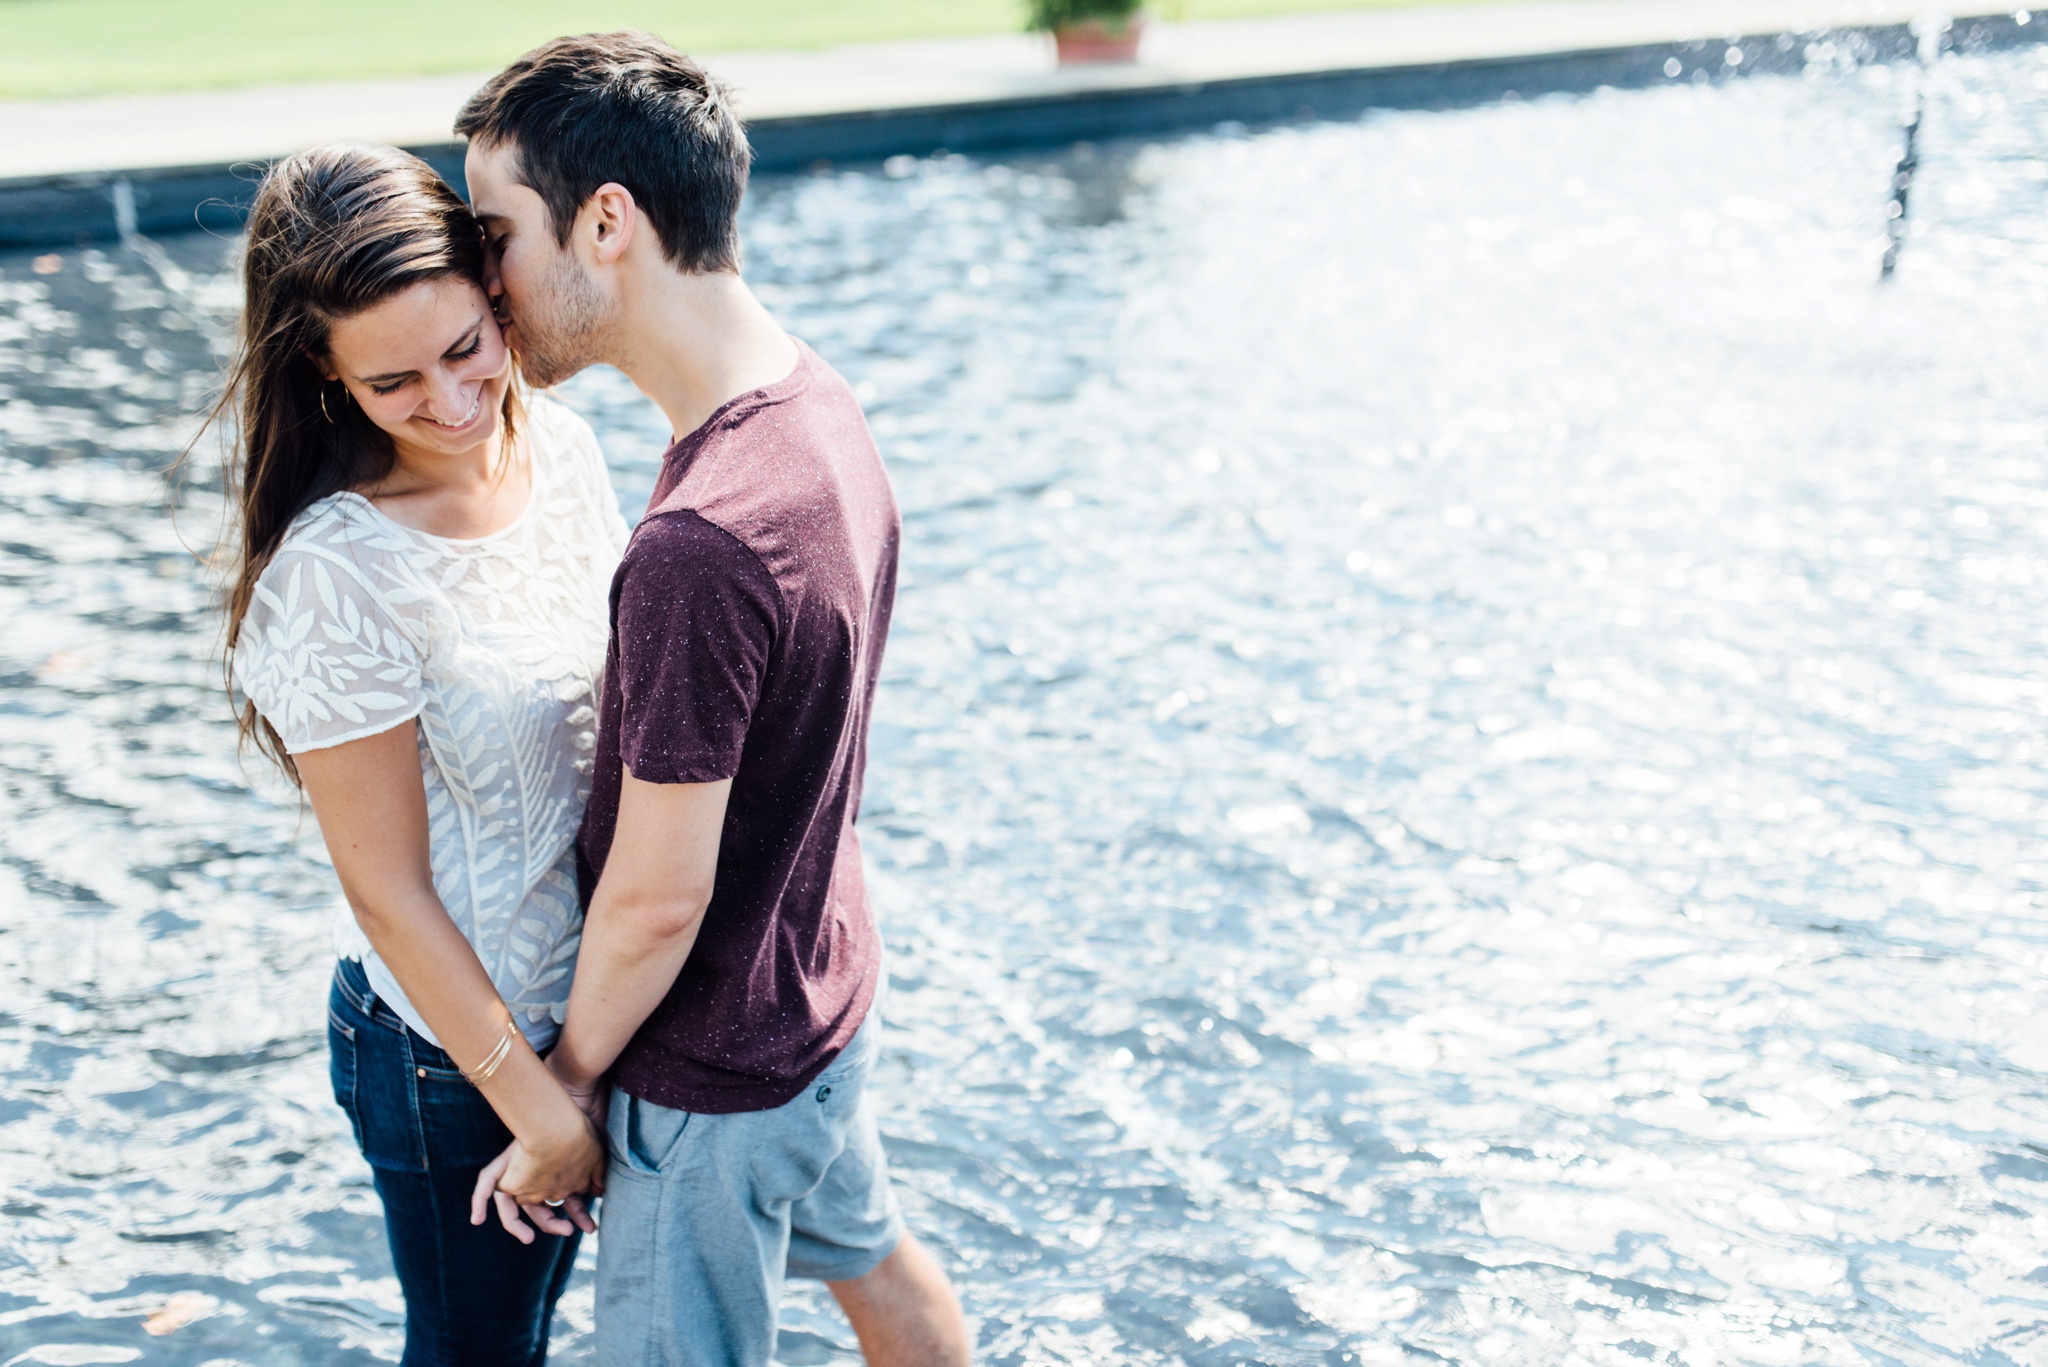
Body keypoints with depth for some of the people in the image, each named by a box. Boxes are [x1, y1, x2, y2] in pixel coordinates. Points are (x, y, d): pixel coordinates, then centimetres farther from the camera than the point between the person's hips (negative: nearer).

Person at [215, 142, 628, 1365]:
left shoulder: (562, 446, -7)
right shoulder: (335, 574, -28)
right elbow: (388, 893, -21)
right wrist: (541, 1111, -14)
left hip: (600, 985, 6)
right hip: (458, 1046, -6)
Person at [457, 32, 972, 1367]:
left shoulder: (698, 552, -36)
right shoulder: (819, 402, -7)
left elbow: (656, 901, -27)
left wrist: (564, 1089, -10)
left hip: (713, 1070, -8)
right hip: (829, 984, 8)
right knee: (870, 1253, 30)